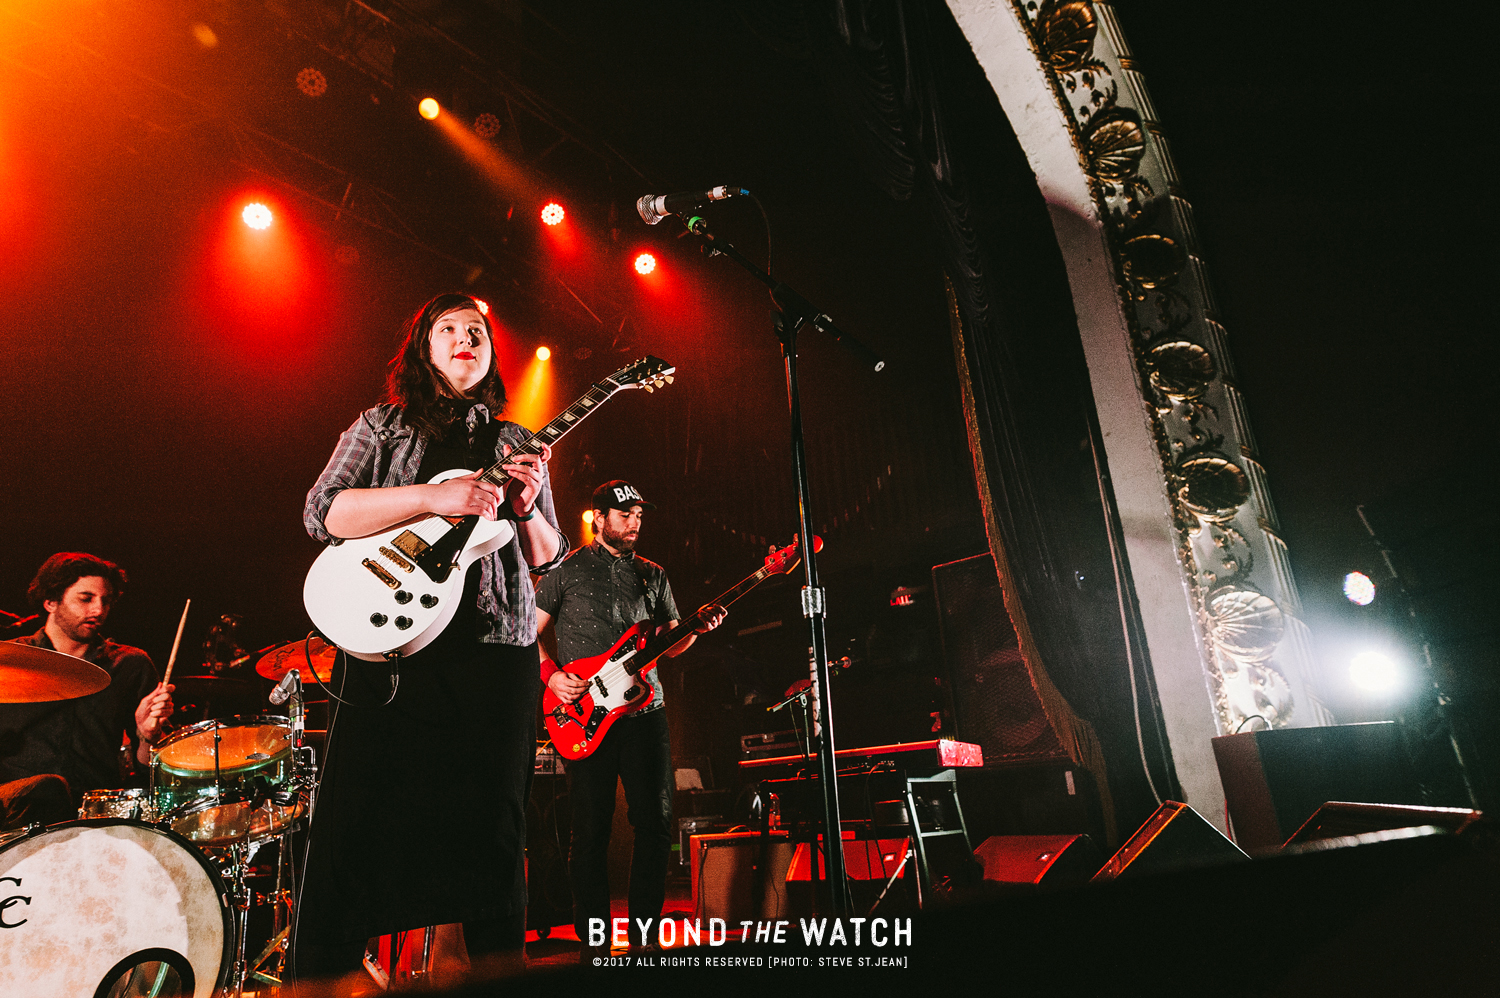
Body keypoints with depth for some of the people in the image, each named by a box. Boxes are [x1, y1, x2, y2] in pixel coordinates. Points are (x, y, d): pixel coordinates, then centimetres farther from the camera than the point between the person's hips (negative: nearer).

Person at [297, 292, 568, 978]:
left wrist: (526, 508, -7)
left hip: (496, 650, 2)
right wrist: (435, 497, -16)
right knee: (359, 822, 1)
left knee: (492, 828, 7)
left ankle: (500, 964, 21)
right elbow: (321, 513, -4)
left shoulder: (517, 445, 16)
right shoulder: (382, 426, 11)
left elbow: (549, 558, 15)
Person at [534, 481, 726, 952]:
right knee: (591, 830, 2)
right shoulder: (567, 569, 5)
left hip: (645, 708, 4)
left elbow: (670, 644, 16)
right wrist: (552, 675, -9)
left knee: (656, 821, 3)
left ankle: (644, 934, 18)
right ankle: (593, 939, 16)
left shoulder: (653, 575, 16)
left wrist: (696, 628, -4)